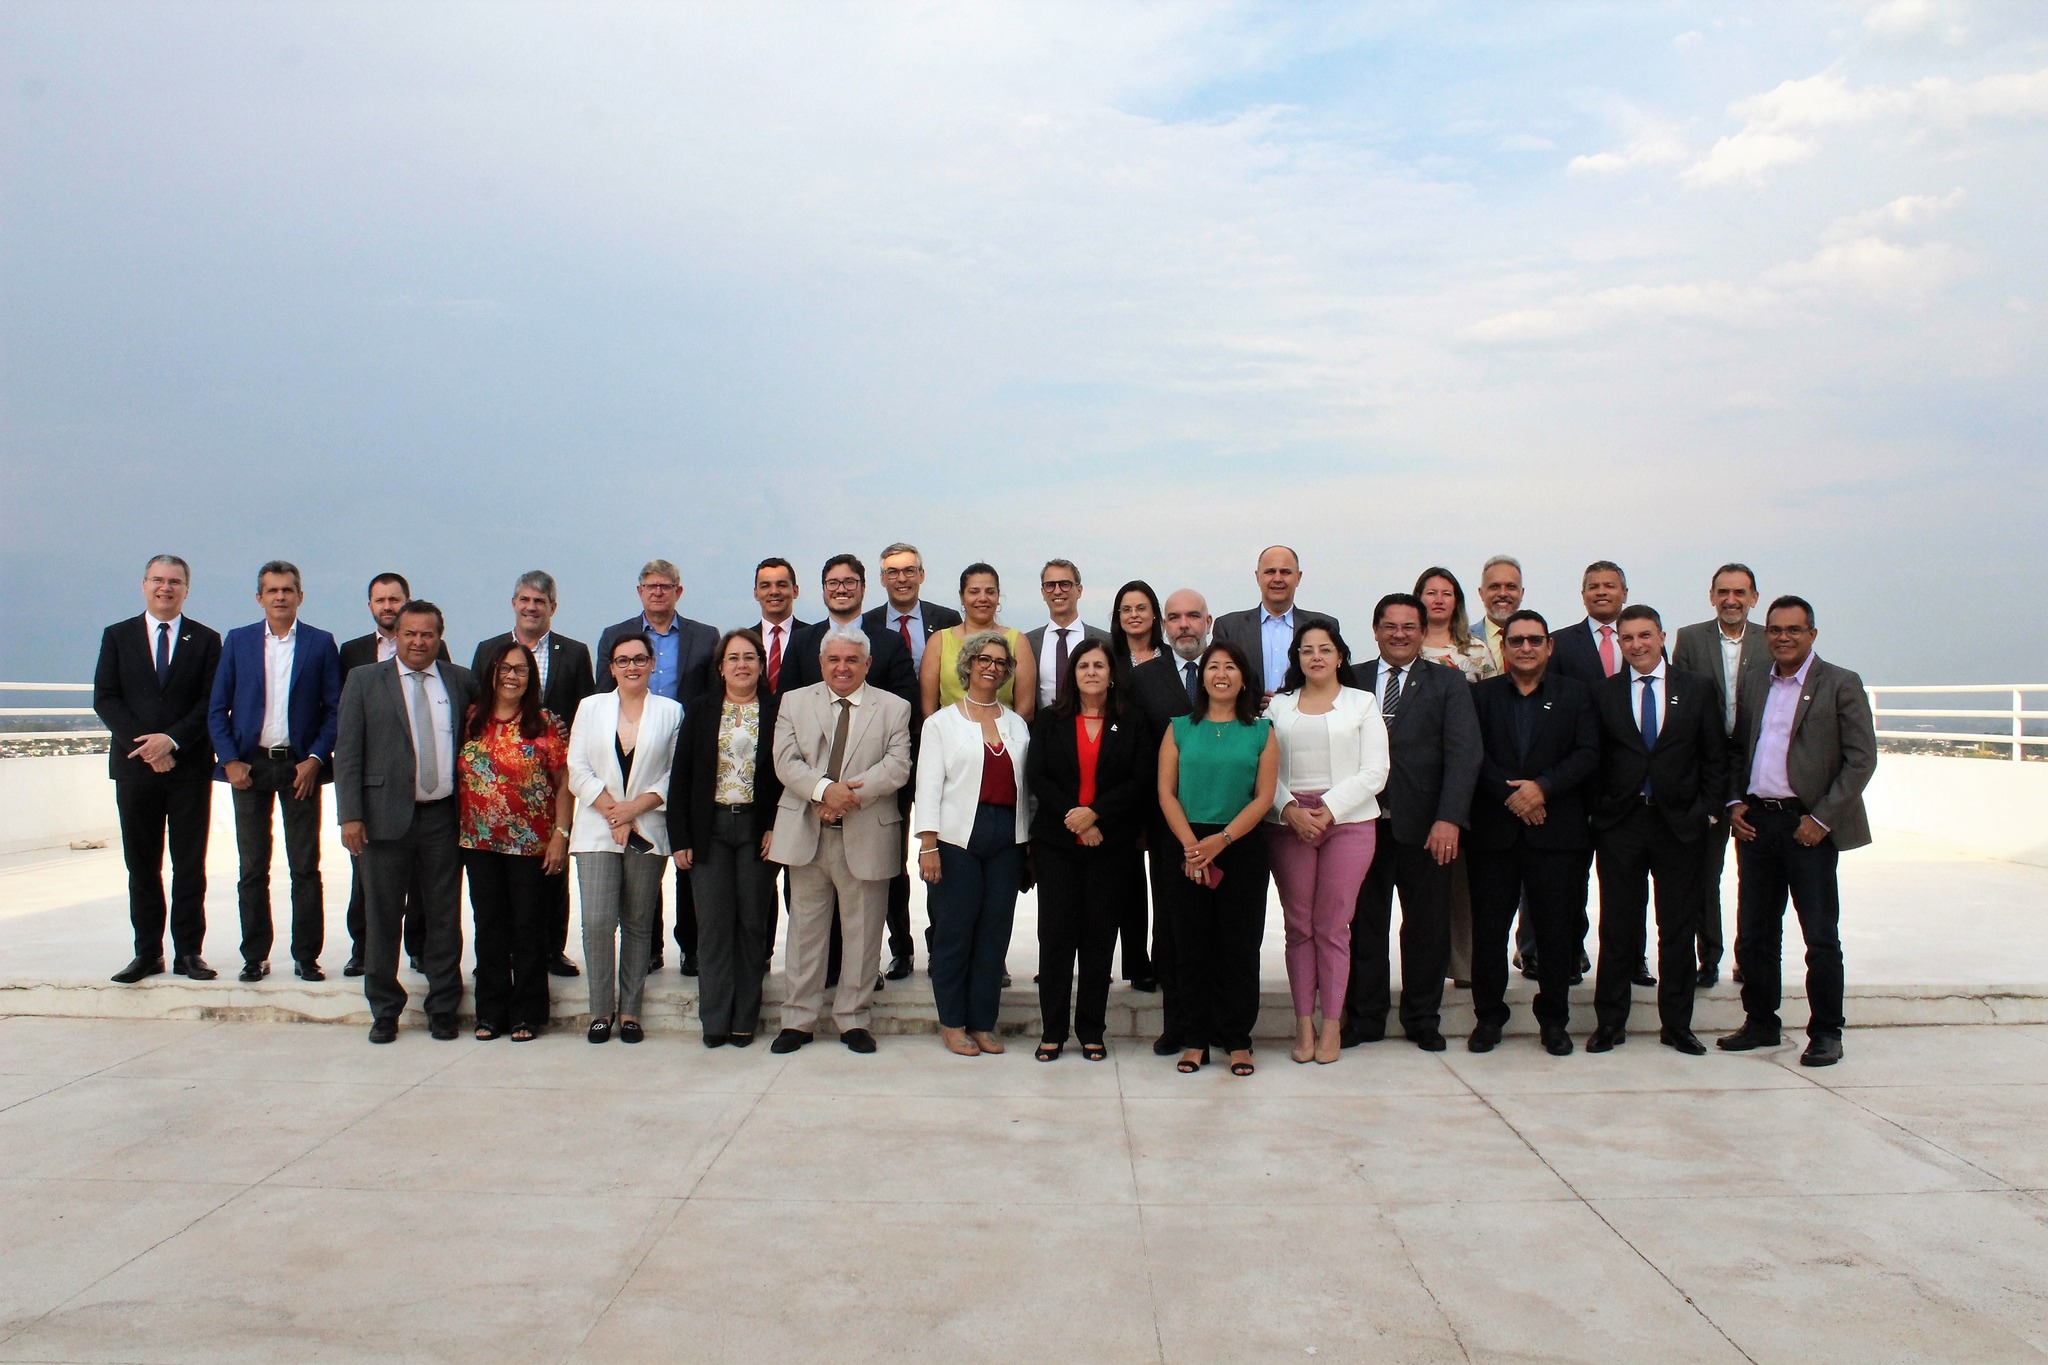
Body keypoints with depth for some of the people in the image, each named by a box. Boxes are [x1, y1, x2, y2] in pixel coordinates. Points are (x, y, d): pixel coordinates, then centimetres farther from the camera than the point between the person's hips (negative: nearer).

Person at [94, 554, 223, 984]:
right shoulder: (117, 637, 9)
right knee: (141, 864, 6)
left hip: (189, 767, -1)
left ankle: (188, 952, 7)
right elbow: (105, 699, 2)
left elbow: (212, 703, -1)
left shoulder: (206, 641, 6)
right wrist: (143, 744, -12)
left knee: (190, 865, 2)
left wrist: (172, 739, -15)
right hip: (135, 768, 1)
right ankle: (147, 953, 12)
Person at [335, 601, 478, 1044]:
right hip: (386, 816, -1)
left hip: (443, 817, 2)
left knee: (444, 916, 6)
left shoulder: (462, 681, 10)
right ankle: (384, 1011, 18)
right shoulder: (364, 681, 4)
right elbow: (347, 753, 0)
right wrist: (350, 816, -8)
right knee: (382, 916, 5)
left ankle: (443, 1008, 18)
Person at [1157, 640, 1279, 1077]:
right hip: (1187, 848, 1)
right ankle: (1194, 1039, 12)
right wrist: (1191, 845, -13)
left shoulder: (1261, 732, 6)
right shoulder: (1179, 729, 8)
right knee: (1191, 946, 4)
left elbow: (1264, 797, -3)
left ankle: (1237, 1040, 12)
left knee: (1239, 946, 3)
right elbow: (1166, 792, 0)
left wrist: (1220, 840, -14)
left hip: (1242, 849, 0)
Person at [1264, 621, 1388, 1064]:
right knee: (1299, 926, 3)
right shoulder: (1278, 705, 12)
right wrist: (1289, 808, -11)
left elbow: (1374, 772, 0)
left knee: (1332, 926, -2)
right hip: (1287, 823, 2)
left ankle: (1332, 1025, 6)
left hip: (1348, 821, -1)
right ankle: (1303, 1024, 8)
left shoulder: (1362, 703, 7)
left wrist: (1329, 809, -10)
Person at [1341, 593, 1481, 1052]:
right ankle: (1364, 1018, 20)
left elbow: (1463, 753, -5)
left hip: (1424, 825, -1)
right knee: (1363, 923, 7)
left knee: (1427, 926, 8)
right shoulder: (1351, 680, 9)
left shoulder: (1448, 685, 6)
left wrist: (1448, 818, -17)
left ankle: (1423, 1020, 23)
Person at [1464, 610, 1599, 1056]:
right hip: (1494, 830, 0)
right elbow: (1474, 755, -1)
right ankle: (1488, 1016, 14)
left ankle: (1554, 1019, 16)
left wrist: (1543, 786, -14)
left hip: (1556, 830, 0)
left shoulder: (1575, 694, 9)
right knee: (1488, 927, 3)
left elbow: (1588, 753, -1)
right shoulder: (1482, 695, 8)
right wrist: (1511, 795, -13)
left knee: (1556, 928, 4)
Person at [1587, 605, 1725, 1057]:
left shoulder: (1697, 689, 5)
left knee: (1678, 930, 6)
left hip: (1679, 823, 0)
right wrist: (1596, 813, -3)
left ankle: (1676, 1024, 17)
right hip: (1619, 825, 0)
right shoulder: (1603, 694, 5)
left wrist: (1704, 811, -2)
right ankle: (1611, 1022, 13)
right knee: (1617, 929, 4)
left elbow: (1716, 757, 6)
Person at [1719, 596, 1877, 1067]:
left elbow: (1861, 758, -8)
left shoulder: (1841, 685, -3)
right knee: (1754, 935, 10)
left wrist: (1821, 819, -13)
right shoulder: (1753, 685, 12)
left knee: (1821, 937, 2)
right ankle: (1760, 1023, 22)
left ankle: (1825, 1033, 12)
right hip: (1756, 822, 5)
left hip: (1808, 825, -5)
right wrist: (1734, 802, 4)